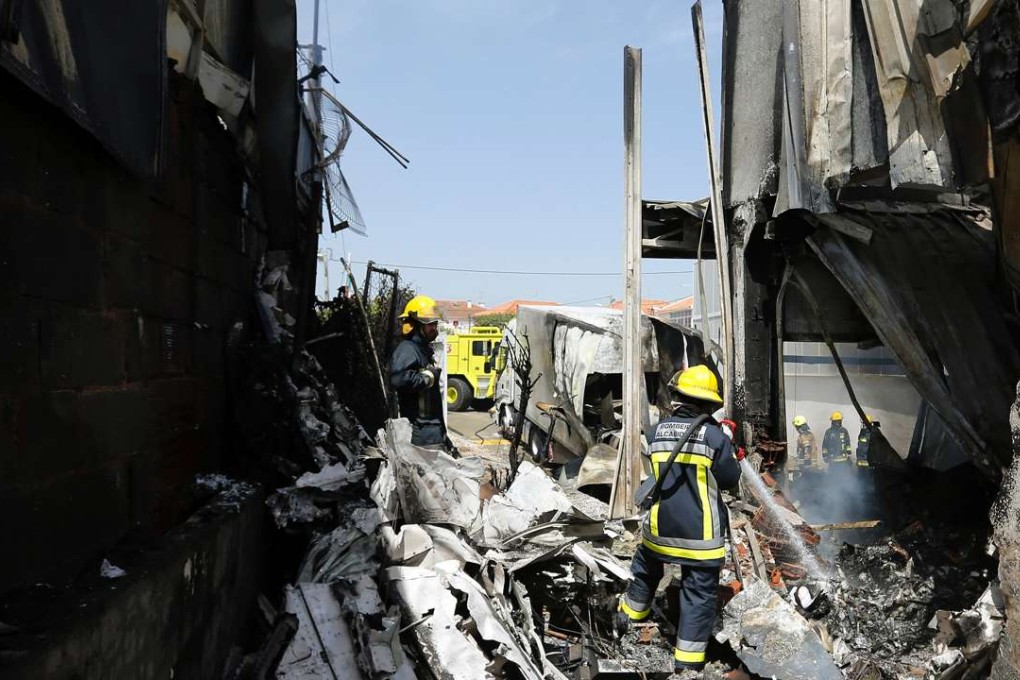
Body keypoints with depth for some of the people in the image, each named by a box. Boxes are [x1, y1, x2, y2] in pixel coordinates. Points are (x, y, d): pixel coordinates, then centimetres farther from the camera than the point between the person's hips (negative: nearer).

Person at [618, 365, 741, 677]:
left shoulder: (660, 429, -3)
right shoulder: (715, 435, -15)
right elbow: (731, 479, -5)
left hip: (661, 524, 4)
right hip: (701, 532, -4)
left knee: (647, 568, 29)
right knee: (699, 593, 5)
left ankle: (632, 611, 50)